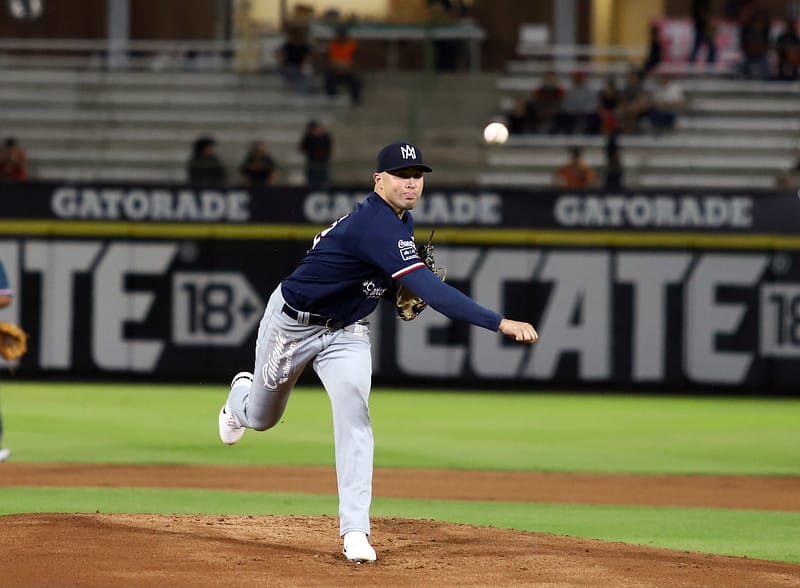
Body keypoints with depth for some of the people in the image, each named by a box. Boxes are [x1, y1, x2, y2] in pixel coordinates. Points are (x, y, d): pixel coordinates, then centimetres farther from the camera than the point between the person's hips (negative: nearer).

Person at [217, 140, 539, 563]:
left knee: (353, 413, -18)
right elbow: (429, 289, -47)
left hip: (346, 332, 6)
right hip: (292, 322, -6)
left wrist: (398, 292, -4)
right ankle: (241, 397, 57)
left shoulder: (402, 221, -6)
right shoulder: (377, 225, -36)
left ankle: (355, 532, -20)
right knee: (261, 418, 17)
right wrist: (500, 323, -54)